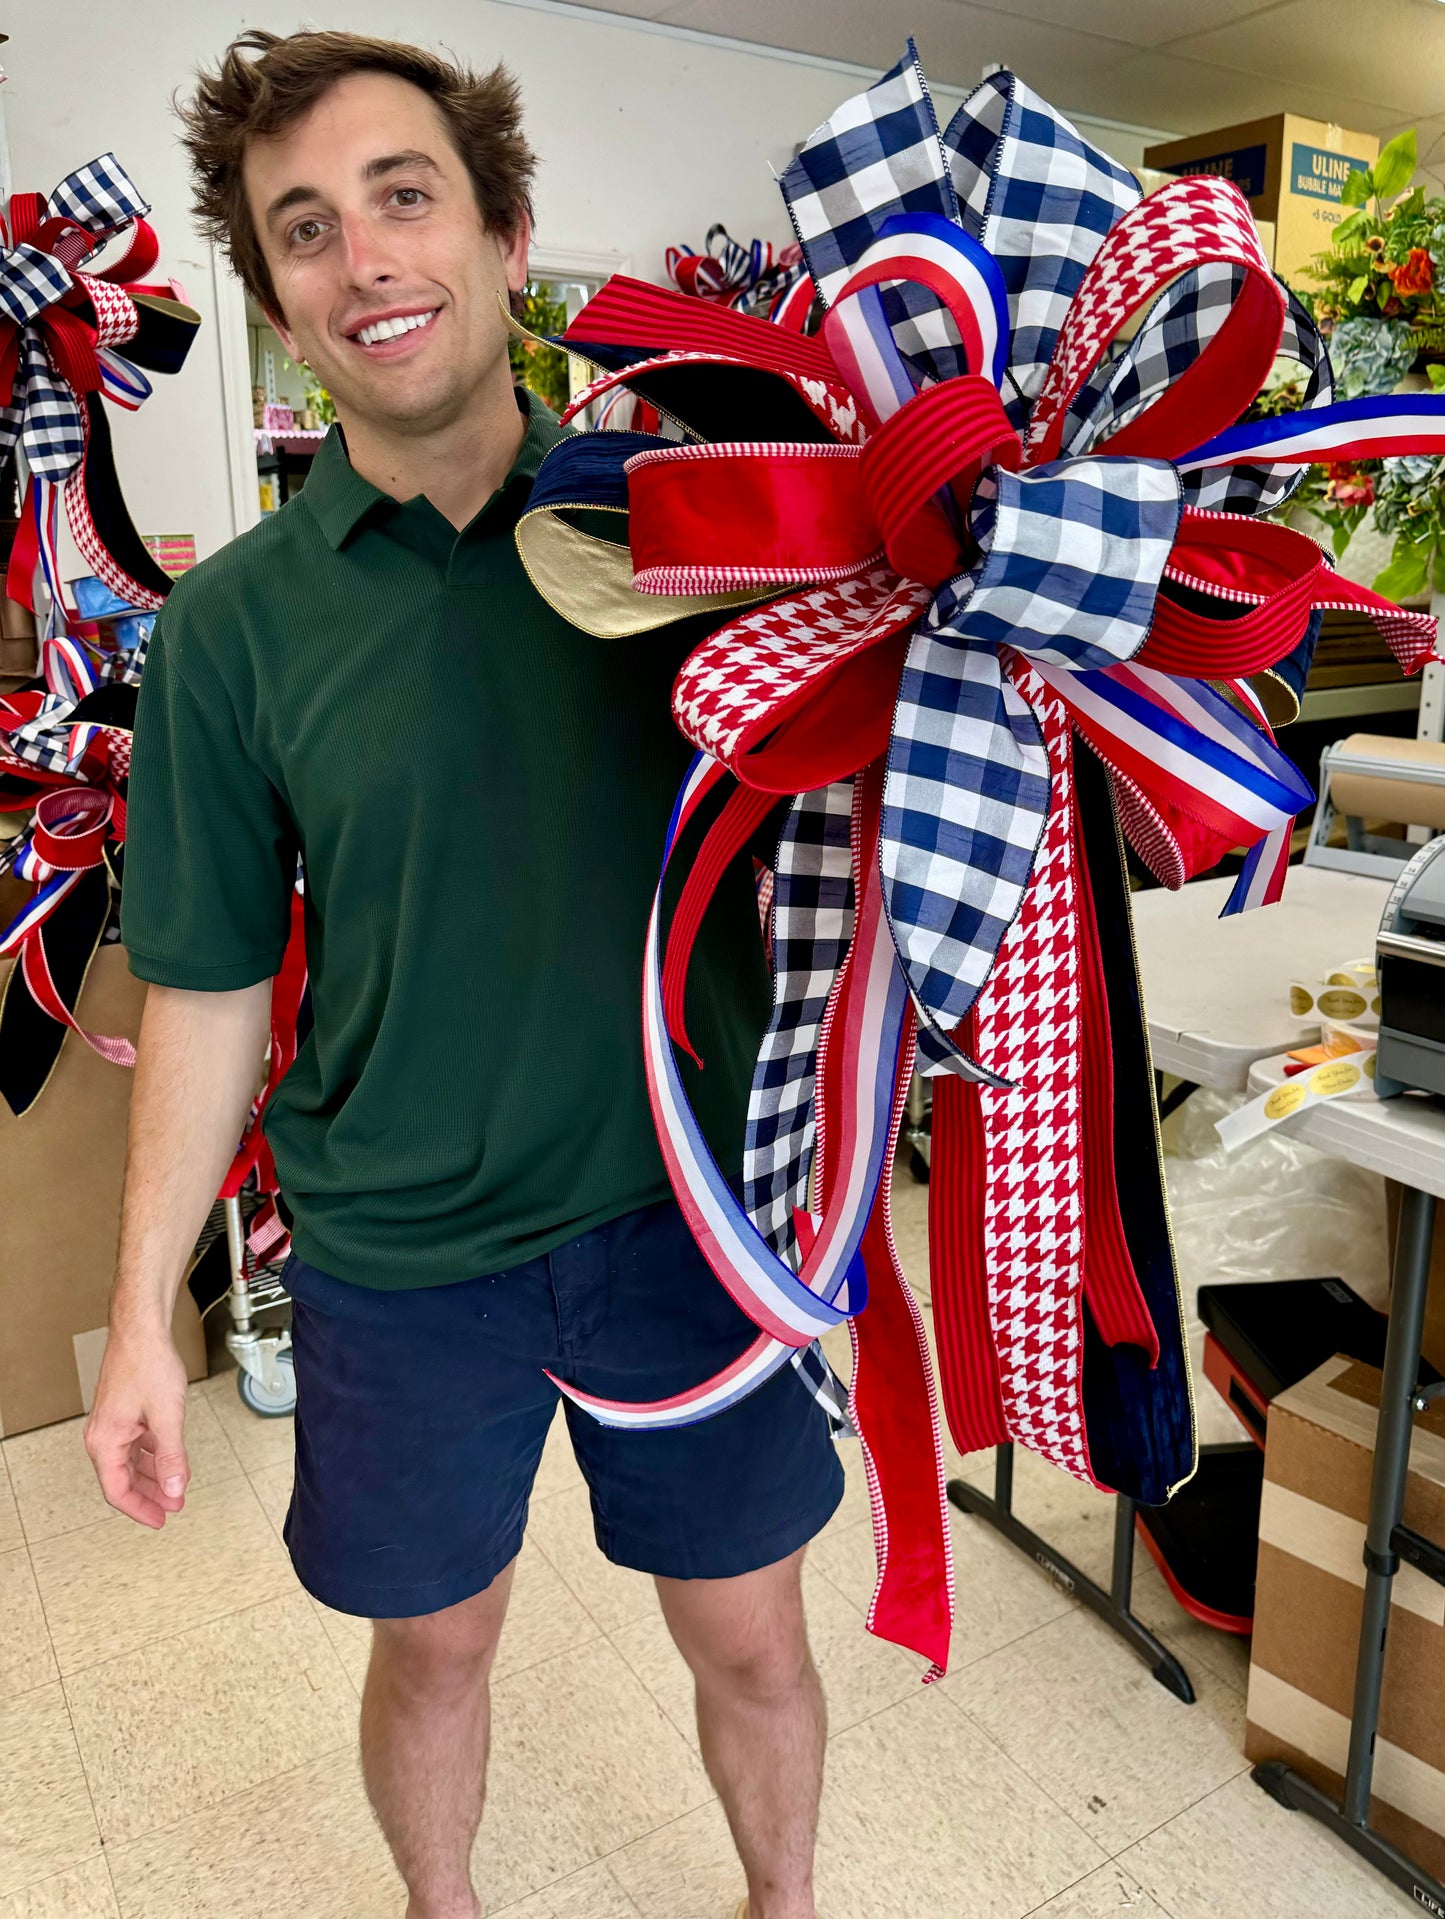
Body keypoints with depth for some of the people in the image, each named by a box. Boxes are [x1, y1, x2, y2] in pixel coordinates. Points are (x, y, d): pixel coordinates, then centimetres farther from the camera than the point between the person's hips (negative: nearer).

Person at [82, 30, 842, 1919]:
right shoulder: (235, 621, -5)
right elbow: (208, 991, 0)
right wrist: (143, 1310, 0)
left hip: (689, 1203, 1)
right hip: (400, 1251, 0)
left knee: (751, 1635, 18)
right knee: (435, 1642, 21)